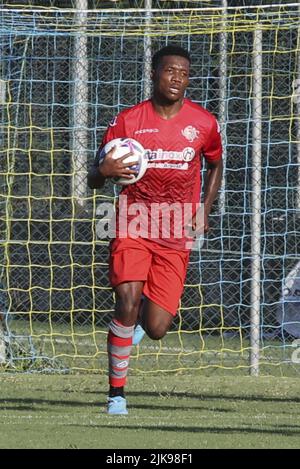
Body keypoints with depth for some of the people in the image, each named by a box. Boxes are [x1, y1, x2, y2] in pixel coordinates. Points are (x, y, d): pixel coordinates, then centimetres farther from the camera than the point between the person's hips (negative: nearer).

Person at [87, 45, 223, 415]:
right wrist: (104, 171, -21)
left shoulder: (204, 124, 1)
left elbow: (215, 165, 22)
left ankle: (155, 310, 35)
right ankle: (116, 392, -9)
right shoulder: (127, 121, -3)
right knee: (127, 301, -23)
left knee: (155, 329, -5)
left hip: (176, 236, 1)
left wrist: (204, 212, 9)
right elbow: (93, 180, 3)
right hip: (133, 228, -1)